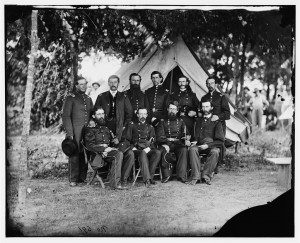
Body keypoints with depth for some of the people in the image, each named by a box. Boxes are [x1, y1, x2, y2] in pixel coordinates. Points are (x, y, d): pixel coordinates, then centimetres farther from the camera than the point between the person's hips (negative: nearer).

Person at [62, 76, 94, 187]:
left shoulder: (88, 99, 19)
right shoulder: (70, 98, 1)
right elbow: (66, 116, -5)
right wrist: (69, 133, -12)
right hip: (75, 133, -5)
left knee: (85, 155, 3)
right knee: (75, 155, -6)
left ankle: (82, 177, 11)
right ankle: (73, 179, 0)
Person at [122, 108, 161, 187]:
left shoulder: (150, 127, 23)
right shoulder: (132, 125, 16)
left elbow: (152, 141, 13)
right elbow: (125, 139, 9)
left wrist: (148, 147, -9)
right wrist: (132, 147, -7)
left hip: (147, 149, 3)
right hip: (136, 149, -3)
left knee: (157, 152, -29)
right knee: (143, 153, -37)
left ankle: (150, 176, -29)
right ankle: (147, 179, -44)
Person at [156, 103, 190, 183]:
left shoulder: (180, 121, 19)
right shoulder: (162, 121, 13)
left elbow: (185, 134, 11)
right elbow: (160, 137, 3)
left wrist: (186, 140, -13)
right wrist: (167, 140, -17)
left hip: (178, 143, 1)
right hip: (166, 143, -1)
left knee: (184, 150, -32)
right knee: (164, 151, -35)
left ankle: (181, 176, -32)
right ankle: (166, 175, -26)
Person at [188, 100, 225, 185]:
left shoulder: (216, 122, 5)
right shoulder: (198, 120, 19)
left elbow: (221, 141, -1)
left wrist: (208, 145, -13)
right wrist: (195, 141, 4)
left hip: (212, 146, -3)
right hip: (199, 145, 3)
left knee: (215, 152, -37)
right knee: (192, 149, -31)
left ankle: (206, 175, -29)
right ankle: (196, 176, -34)